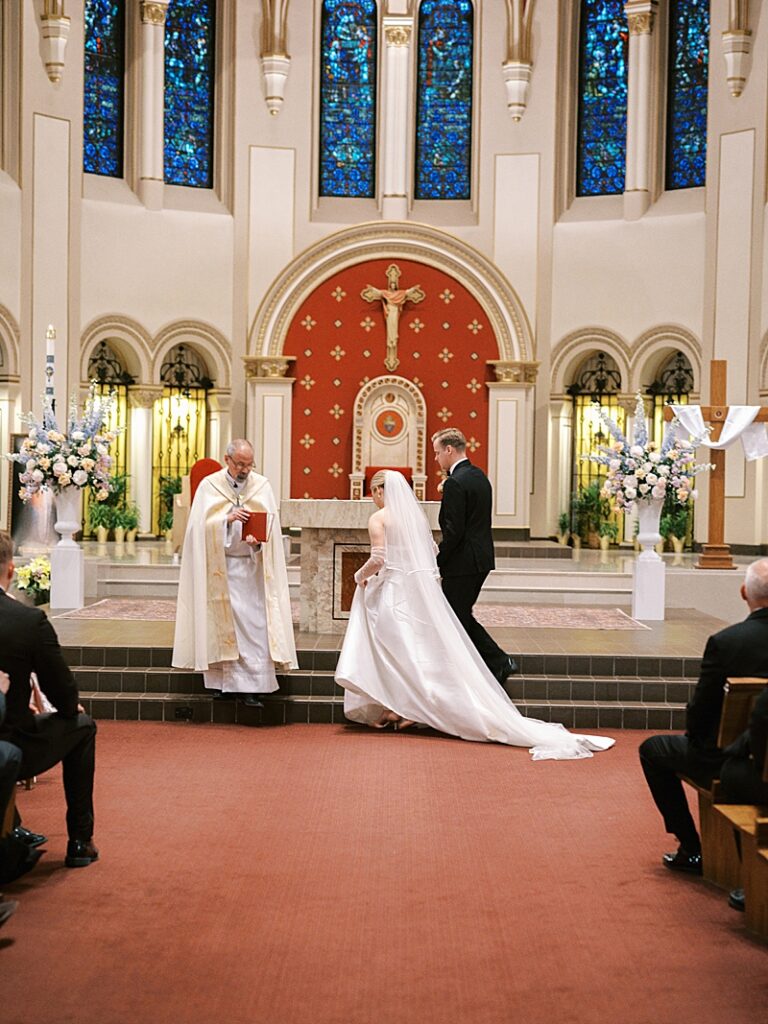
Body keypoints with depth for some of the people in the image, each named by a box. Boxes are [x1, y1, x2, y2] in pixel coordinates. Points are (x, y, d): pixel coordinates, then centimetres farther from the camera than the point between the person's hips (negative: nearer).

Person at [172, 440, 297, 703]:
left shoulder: (262, 486, 5)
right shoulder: (209, 486, 2)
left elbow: (270, 525, 0)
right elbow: (201, 525, -6)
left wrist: (257, 540, -21)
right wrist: (227, 518, -22)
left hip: (251, 565, 0)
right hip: (218, 566, 0)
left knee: (254, 623, -7)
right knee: (220, 622, 3)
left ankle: (251, 687, -7)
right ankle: (222, 680, 12)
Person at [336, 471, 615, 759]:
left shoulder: (378, 519, -7)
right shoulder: (416, 515, 14)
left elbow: (378, 559, -15)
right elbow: (432, 551, 15)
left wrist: (360, 575, 3)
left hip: (395, 592, -7)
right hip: (423, 590, 7)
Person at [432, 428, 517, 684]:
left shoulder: (455, 483, -18)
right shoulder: (479, 476, 12)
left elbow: (453, 530, -21)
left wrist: (437, 561, -12)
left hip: (463, 564, -10)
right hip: (481, 559, 10)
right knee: (463, 617, 18)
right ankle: (499, 661, 14)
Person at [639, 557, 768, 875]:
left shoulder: (724, 642, -21)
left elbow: (699, 710, -13)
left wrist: (695, 736, 10)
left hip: (725, 763, -5)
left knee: (652, 750, 20)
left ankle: (692, 850, 19)